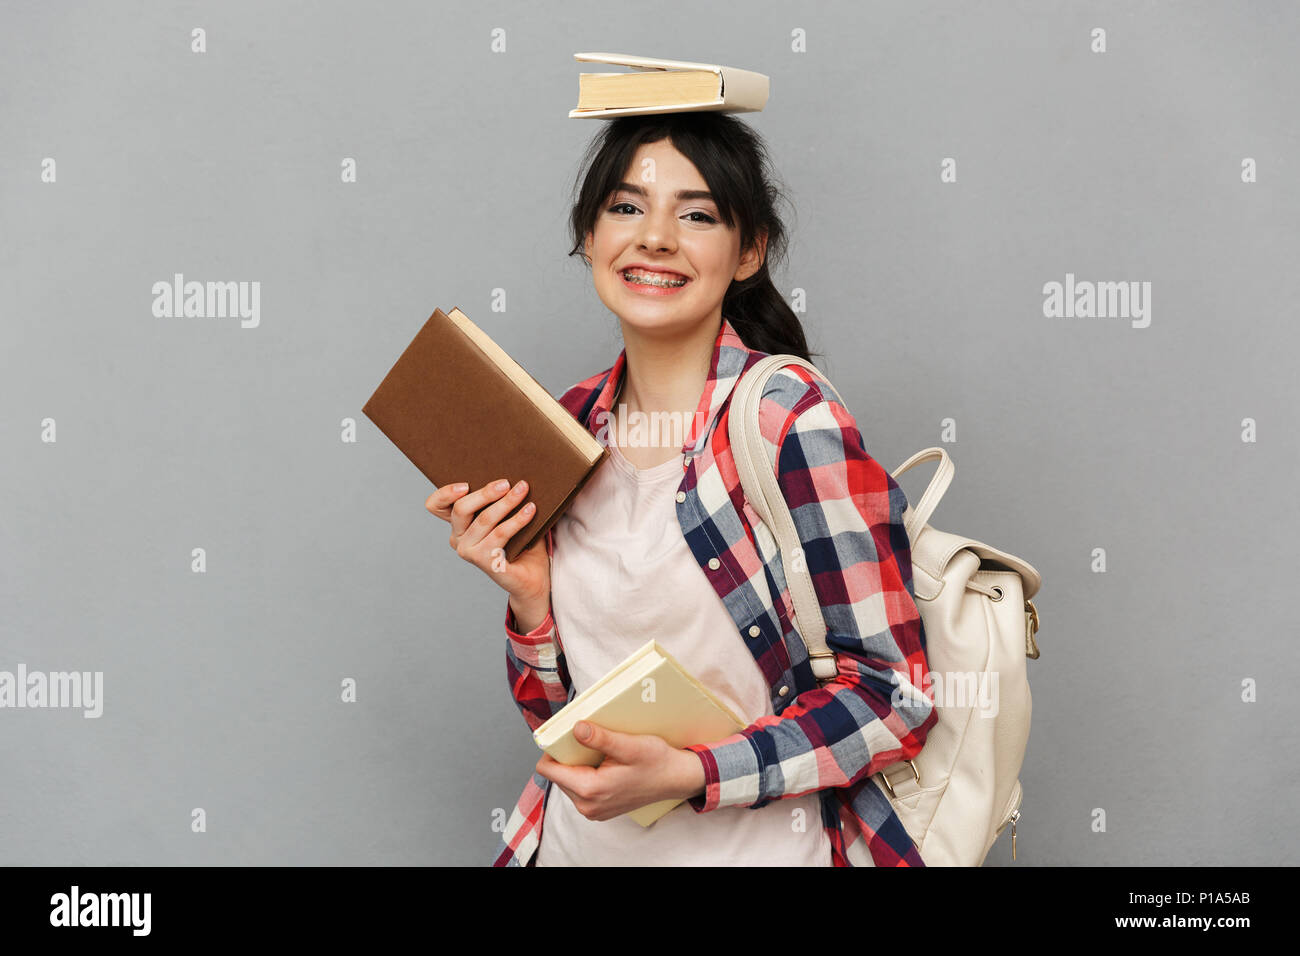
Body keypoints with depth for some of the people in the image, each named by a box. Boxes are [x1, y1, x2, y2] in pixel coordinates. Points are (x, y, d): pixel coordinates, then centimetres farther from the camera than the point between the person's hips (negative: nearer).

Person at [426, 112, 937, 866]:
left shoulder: (795, 422, -15)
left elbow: (894, 695, -14)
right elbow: (560, 713, 8)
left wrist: (686, 775, -21)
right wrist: (530, 599, -10)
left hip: (753, 843, -4)